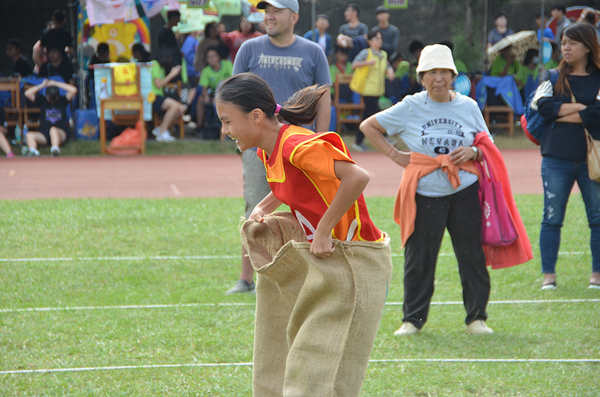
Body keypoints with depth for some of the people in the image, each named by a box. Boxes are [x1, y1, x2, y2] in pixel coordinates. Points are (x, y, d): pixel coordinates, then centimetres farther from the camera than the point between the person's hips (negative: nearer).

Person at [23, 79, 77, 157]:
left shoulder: (62, 100, 9)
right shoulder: (42, 100, 13)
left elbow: (74, 90, -4)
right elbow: (27, 93, 5)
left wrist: (56, 84, -2)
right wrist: (42, 85, -1)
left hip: (61, 133, -3)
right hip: (44, 135, 3)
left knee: (53, 130, -38)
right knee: (29, 135, -25)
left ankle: (55, 149, -64)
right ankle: (33, 150, -56)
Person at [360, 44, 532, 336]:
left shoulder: (468, 107, 6)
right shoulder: (410, 108, 0)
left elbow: (487, 147, 16)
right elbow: (368, 126, 8)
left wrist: (473, 152, -7)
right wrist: (394, 155, 0)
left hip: (464, 193, 1)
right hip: (424, 194, -1)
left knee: (472, 256, 1)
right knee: (418, 258, 2)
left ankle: (476, 317, 12)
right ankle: (413, 319, 14)